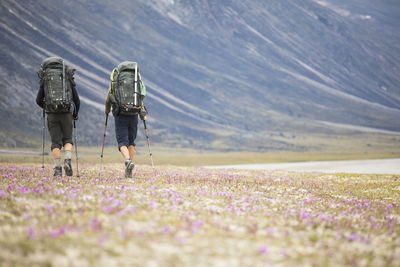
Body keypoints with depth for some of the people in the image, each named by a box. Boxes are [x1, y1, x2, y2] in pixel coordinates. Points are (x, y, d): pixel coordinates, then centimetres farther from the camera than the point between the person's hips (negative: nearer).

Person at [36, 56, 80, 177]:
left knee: (56, 142, 6)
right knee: (67, 139, 15)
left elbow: (38, 100, 11)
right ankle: (67, 161, -8)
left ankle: (58, 168, -1)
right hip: (66, 113, 0)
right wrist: (75, 114, 30)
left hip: (52, 114, 0)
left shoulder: (44, 80, 9)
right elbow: (77, 100, 12)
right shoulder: (68, 79, 11)